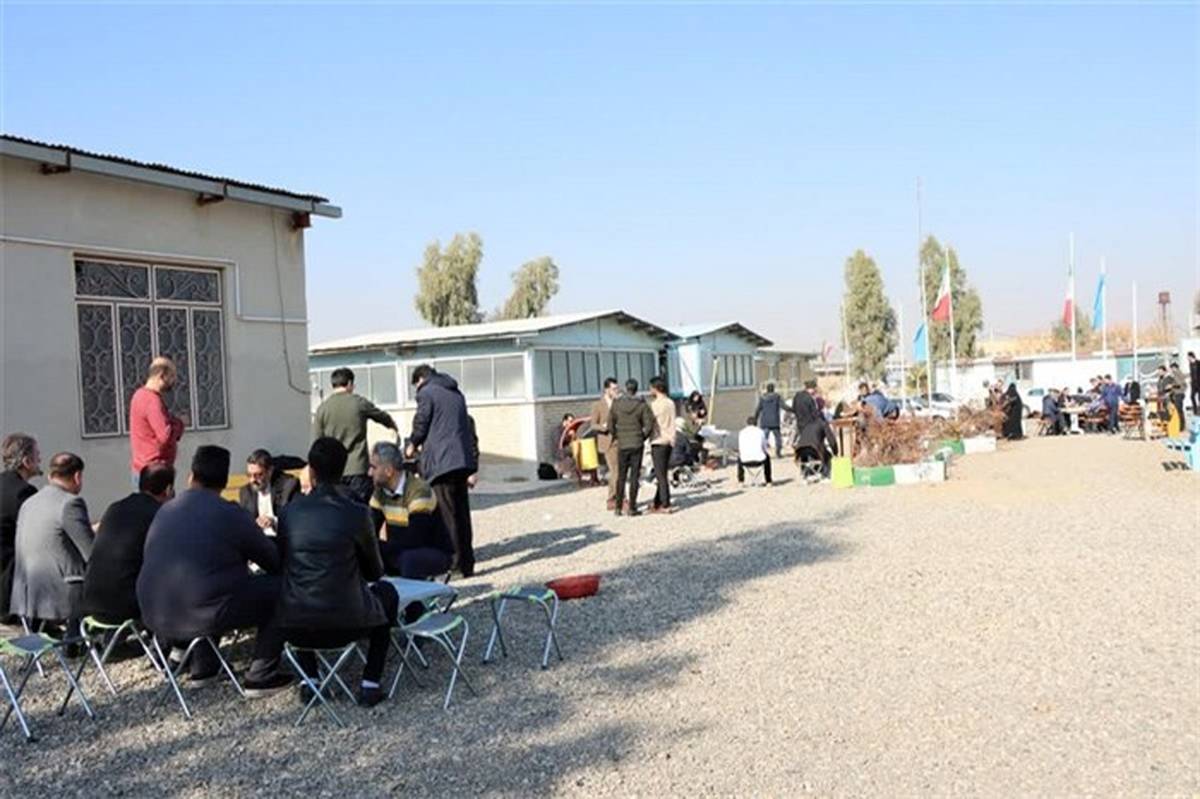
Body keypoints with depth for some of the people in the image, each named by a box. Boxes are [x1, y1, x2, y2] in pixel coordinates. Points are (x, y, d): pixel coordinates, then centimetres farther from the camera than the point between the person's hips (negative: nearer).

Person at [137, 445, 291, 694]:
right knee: (279, 588, 6)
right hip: (205, 616, -7)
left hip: (156, 620, 7)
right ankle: (261, 676, 7)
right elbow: (273, 560, 2)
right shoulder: (229, 514, -8)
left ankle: (201, 667, 33)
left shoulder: (164, 511, 11)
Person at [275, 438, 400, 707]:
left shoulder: (289, 511, -1)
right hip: (345, 624, -2)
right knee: (386, 593, 27)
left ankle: (310, 682, 29)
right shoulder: (356, 513, -8)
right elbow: (374, 572, 5)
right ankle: (370, 684, 17)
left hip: (293, 628, 3)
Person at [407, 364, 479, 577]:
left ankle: (460, 564, -4)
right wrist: (473, 467, 21)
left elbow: (421, 425, -3)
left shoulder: (426, 393, -1)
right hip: (462, 461, 7)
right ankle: (467, 562, 16)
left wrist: (412, 445, 20)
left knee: (449, 516, -4)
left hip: (441, 462, -7)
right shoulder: (456, 393, 21)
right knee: (461, 514, 12)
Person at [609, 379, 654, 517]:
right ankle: (632, 508, 2)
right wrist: (642, 437, 7)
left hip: (622, 445, 1)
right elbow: (649, 425, -9)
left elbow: (611, 425, -1)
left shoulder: (616, 404, -3)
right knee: (634, 476, 2)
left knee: (621, 476, 10)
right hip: (637, 444, -1)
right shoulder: (642, 405, -7)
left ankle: (618, 507, 12)